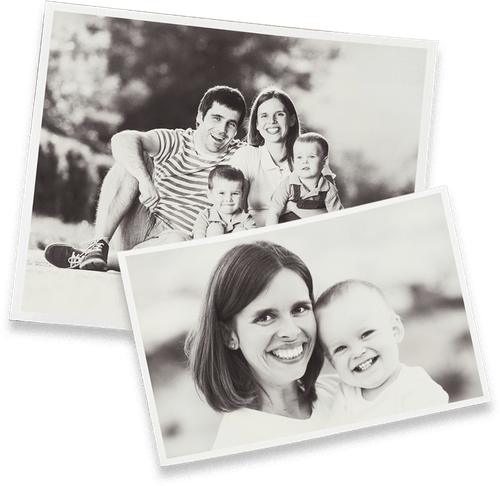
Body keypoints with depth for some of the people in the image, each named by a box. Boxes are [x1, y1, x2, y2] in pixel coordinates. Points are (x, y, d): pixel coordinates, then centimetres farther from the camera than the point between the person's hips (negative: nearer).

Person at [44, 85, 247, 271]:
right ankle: (99, 245, -27)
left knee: (176, 241, -37)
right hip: (140, 230, 1)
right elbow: (121, 140, -18)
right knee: (131, 160, -16)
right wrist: (145, 179, -33)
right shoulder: (175, 143, 0)